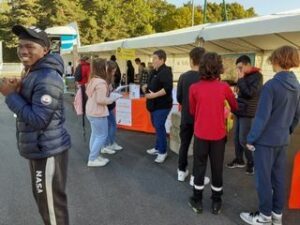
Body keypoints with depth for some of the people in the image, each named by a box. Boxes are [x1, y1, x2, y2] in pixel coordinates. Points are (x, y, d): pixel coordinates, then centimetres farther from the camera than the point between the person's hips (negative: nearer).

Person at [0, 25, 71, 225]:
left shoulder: (47, 78, -21)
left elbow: (37, 119, -24)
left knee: (52, 204, 6)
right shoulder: (33, 73, 12)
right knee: (42, 199, 25)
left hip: (48, 151, -10)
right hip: (38, 149, 10)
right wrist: (17, 91, -4)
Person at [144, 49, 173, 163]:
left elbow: (167, 88, -29)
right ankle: (158, 147, 30)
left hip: (162, 105, -10)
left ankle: (163, 152, 6)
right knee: (156, 126, 17)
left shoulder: (165, 72, -18)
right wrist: (146, 87, 8)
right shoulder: (155, 72, 14)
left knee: (159, 127, -7)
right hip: (155, 104, 10)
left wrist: (154, 95, -29)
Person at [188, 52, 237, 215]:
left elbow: (192, 111, 3)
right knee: (217, 168, 14)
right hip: (218, 134, 1)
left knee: (199, 167, 13)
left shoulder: (194, 88, -10)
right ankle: (216, 202, 27)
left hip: (200, 133, 0)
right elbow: (235, 107, 9)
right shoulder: (224, 87, -9)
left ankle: (197, 201, 25)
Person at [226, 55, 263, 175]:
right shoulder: (244, 77, 13)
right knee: (237, 137, 12)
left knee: (243, 140, -5)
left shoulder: (257, 76, -11)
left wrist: (241, 79, -17)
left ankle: (251, 162, 13)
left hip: (248, 113, -8)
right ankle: (239, 160, 26)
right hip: (240, 112, 8)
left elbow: (250, 93, -22)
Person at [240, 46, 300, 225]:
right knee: (279, 177, 16)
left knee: (264, 178, 6)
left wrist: (251, 138, -11)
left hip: (266, 140, -7)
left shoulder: (271, 85, -19)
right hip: (283, 140, 7)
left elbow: (262, 116, -20)